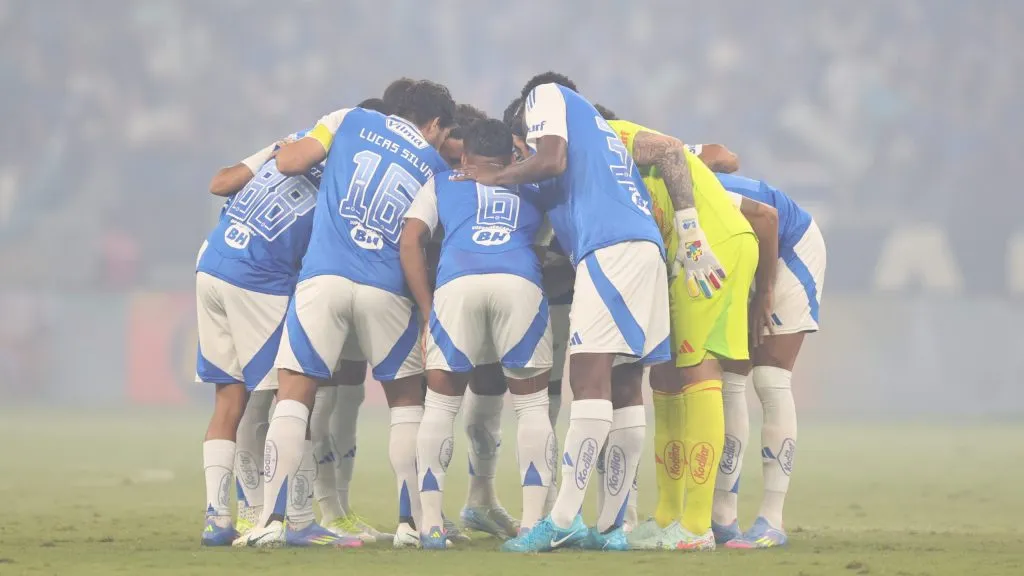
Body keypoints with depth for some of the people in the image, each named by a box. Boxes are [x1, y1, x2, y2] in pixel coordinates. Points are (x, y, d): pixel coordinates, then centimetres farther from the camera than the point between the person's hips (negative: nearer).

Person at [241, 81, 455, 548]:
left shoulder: (351, 122, 12)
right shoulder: (436, 169, 15)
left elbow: (289, 162, 7)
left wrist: (302, 145, 26)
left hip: (323, 277, 0)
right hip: (386, 290, 1)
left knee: (294, 395, 4)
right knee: (407, 401, 16)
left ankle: (272, 519, -5)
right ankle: (411, 522, 12)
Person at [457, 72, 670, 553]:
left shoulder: (546, 94, 14)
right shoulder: (599, 125, 36)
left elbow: (552, 161, -4)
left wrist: (494, 177, 9)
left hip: (610, 248, -8)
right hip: (646, 245, 8)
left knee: (589, 379, -13)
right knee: (622, 389, 6)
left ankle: (563, 519, -19)